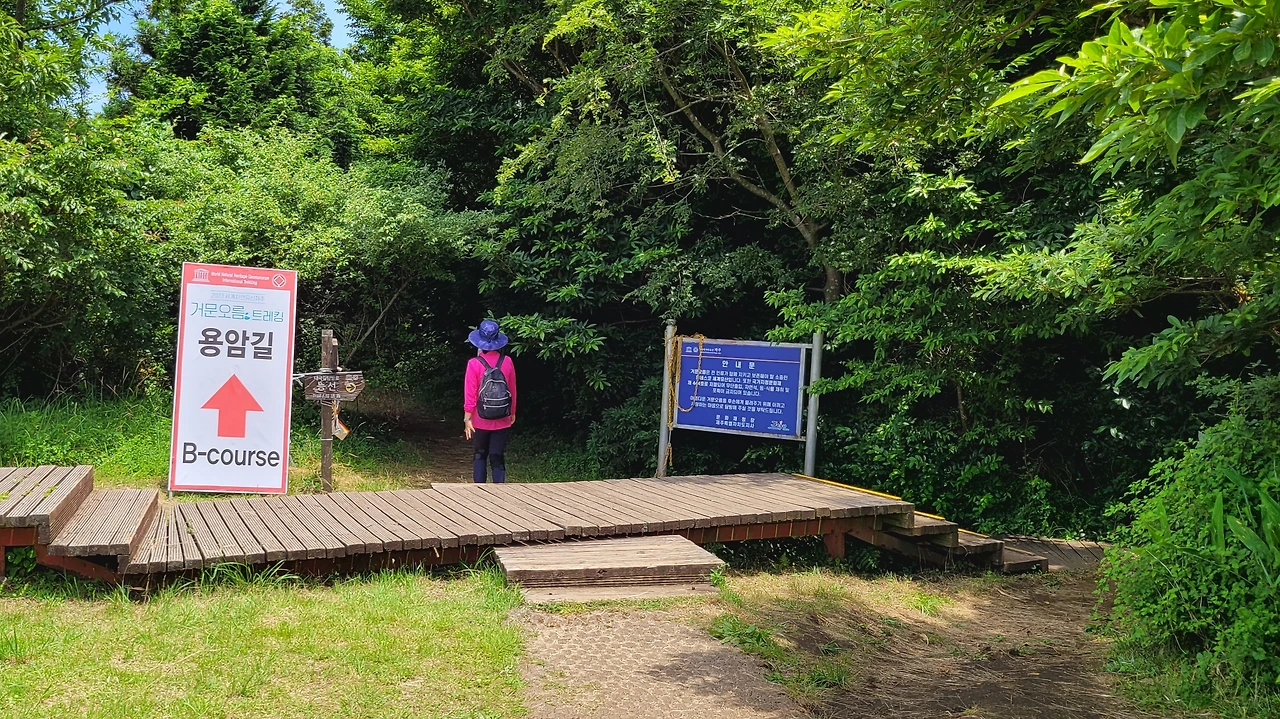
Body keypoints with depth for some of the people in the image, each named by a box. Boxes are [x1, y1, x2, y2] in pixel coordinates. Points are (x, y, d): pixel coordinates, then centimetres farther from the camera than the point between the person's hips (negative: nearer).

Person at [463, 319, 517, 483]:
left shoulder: (474, 364, -11)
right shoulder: (507, 362, -4)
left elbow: (470, 394, -11)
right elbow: (512, 390, 4)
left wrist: (467, 419, -5)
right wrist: (512, 413, 17)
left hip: (480, 421, -1)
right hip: (502, 421, 1)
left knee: (479, 455, 16)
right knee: (498, 458, 6)